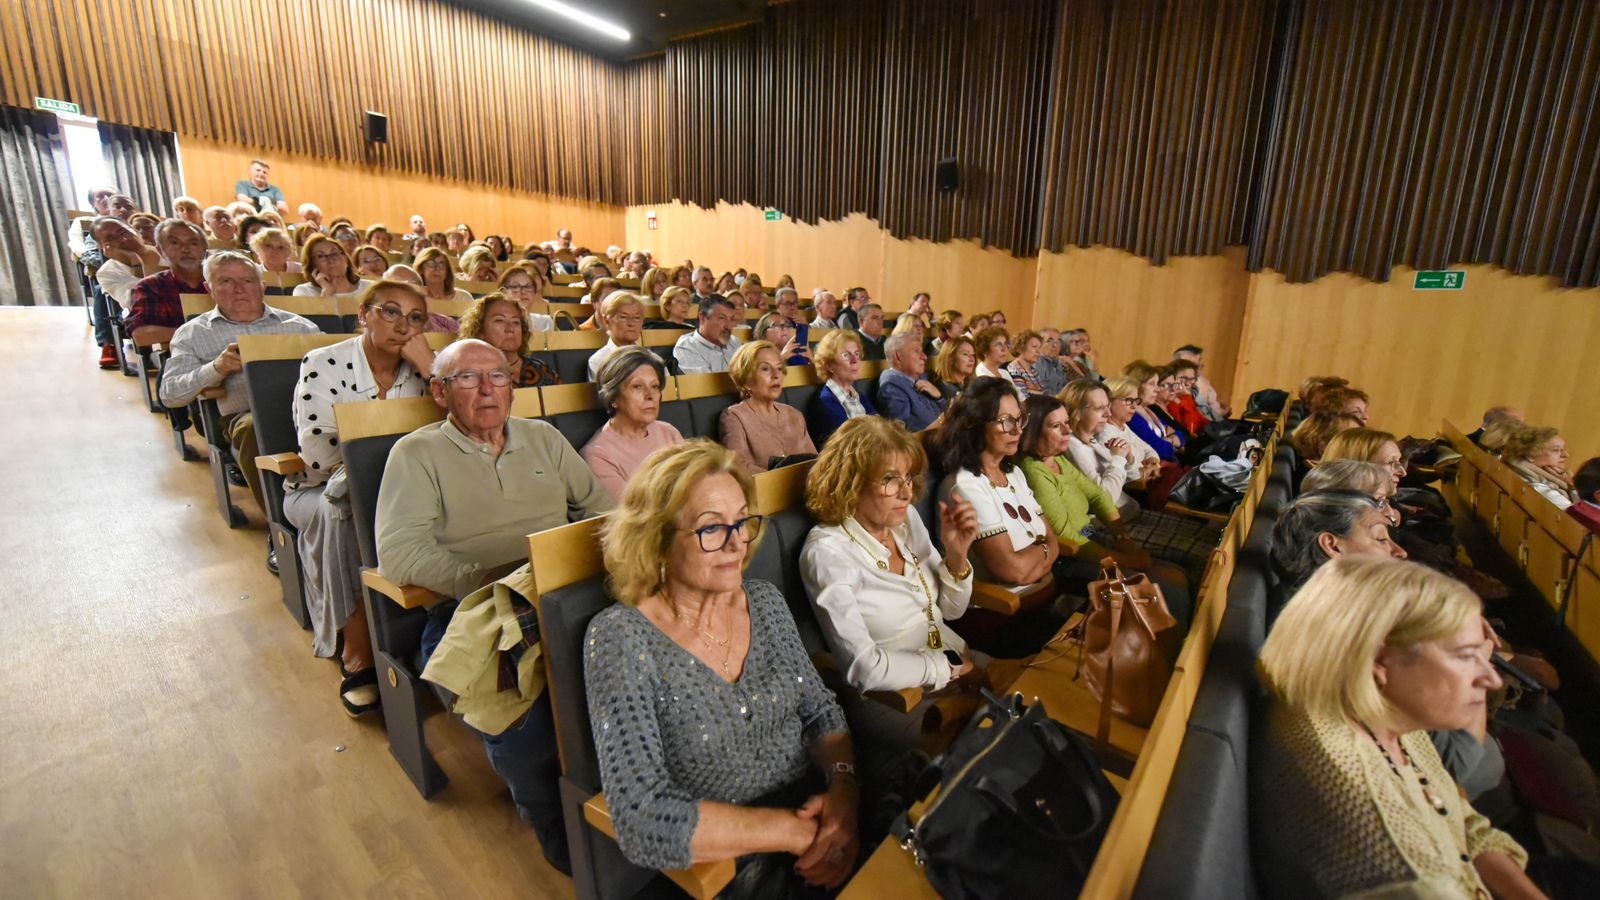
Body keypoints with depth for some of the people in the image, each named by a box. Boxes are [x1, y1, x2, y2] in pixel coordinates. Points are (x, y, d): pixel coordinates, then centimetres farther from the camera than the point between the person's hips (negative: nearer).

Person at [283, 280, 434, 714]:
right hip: (321, 491, -2)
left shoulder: (419, 370, -2)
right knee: (343, 508, -35)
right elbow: (320, 458, -21)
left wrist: (429, 364, -20)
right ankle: (357, 652, -21)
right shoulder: (323, 364, -13)